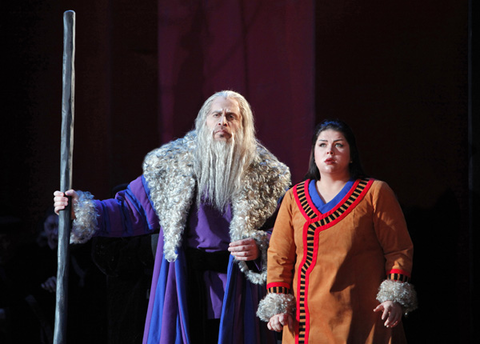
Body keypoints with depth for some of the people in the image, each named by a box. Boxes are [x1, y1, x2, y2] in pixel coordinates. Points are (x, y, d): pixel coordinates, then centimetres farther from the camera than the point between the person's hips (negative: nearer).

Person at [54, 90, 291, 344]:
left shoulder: (265, 174, 4)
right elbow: (132, 211, 9)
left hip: (237, 287, 0)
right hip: (183, 285, 1)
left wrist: (259, 247, -12)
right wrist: (80, 210, 0)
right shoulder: (172, 165, 7)